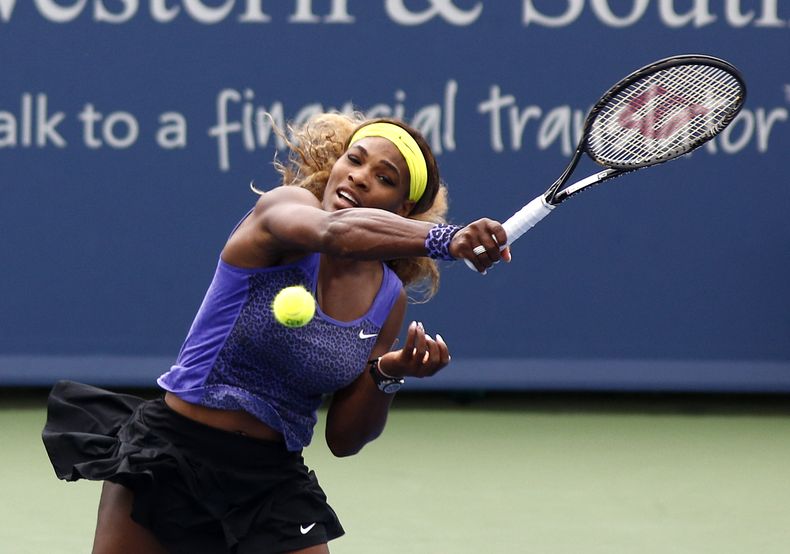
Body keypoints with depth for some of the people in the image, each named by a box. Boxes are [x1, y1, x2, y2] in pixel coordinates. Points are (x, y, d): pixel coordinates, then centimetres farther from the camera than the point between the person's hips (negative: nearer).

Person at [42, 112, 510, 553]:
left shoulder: (389, 300, 2)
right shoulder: (284, 206, -12)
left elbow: (344, 439, 6)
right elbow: (336, 231, -39)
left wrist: (387, 375, -12)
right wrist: (445, 239, -52)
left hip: (271, 484, 4)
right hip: (169, 454, -4)